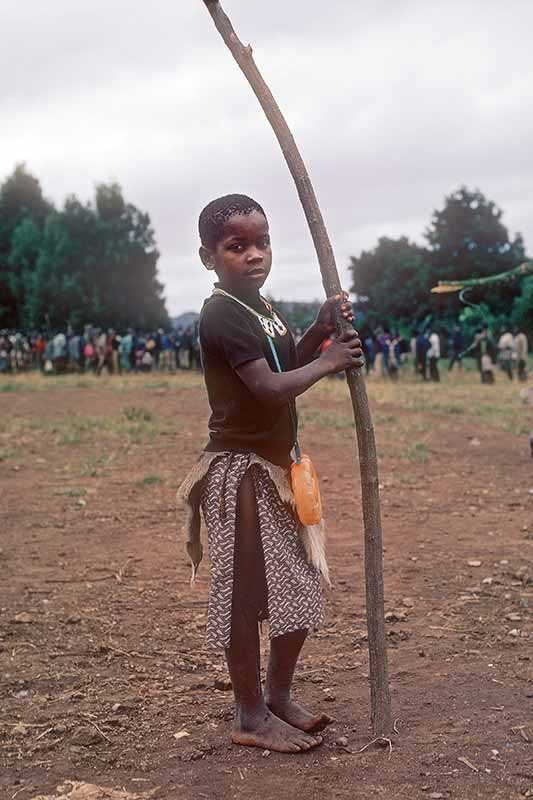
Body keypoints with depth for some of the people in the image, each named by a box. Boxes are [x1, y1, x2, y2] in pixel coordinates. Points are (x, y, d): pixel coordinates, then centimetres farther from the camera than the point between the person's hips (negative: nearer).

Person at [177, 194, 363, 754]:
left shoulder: (258, 306, 12)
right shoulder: (222, 314, -17)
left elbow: (287, 367, 16)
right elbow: (270, 388, -25)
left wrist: (319, 330, 2)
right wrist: (327, 362, -13)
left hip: (274, 465, 9)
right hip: (238, 471, -9)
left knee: (299, 588, 15)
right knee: (245, 593, 1)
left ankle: (279, 698, 31)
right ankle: (251, 718, 15)